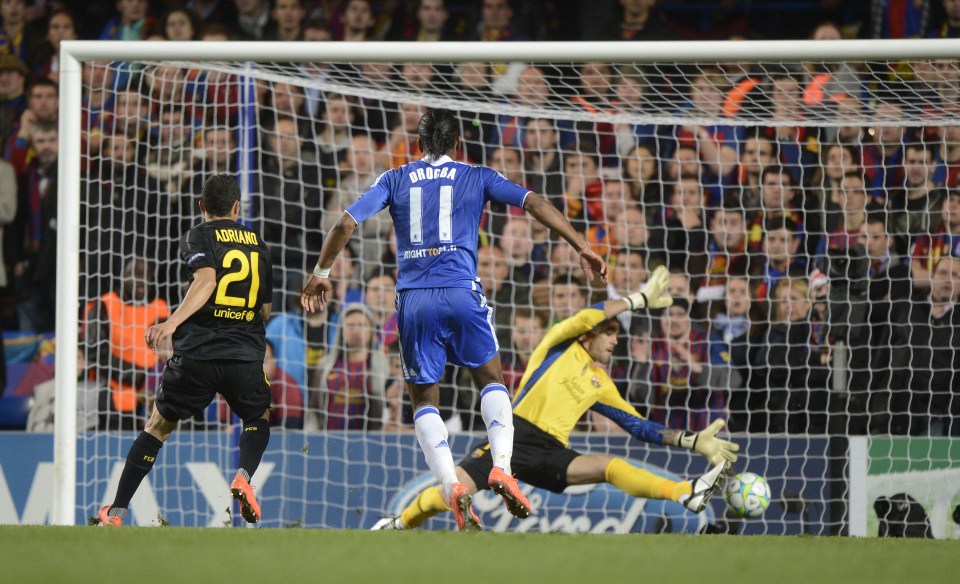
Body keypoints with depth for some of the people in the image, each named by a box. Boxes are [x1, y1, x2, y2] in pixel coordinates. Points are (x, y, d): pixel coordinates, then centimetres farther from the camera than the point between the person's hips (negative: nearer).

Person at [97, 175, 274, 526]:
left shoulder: (198, 236, 3)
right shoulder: (257, 244, 17)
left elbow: (206, 280, -17)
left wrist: (172, 322, -27)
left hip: (197, 353, -2)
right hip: (246, 355, 2)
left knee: (158, 425, 12)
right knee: (259, 419, 27)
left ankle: (116, 513, 10)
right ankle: (244, 476, -4)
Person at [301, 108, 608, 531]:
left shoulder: (395, 180, 15)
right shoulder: (476, 178, 12)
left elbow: (346, 223, 8)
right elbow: (535, 203, 5)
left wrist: (321, 273, 18)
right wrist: (582, 248, 6)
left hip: (413, 298, 1)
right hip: (461, 291, -1)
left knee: (424, 400, 9)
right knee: (491, 380, 16)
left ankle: (451, 485, -12)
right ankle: (501, 466, -8)